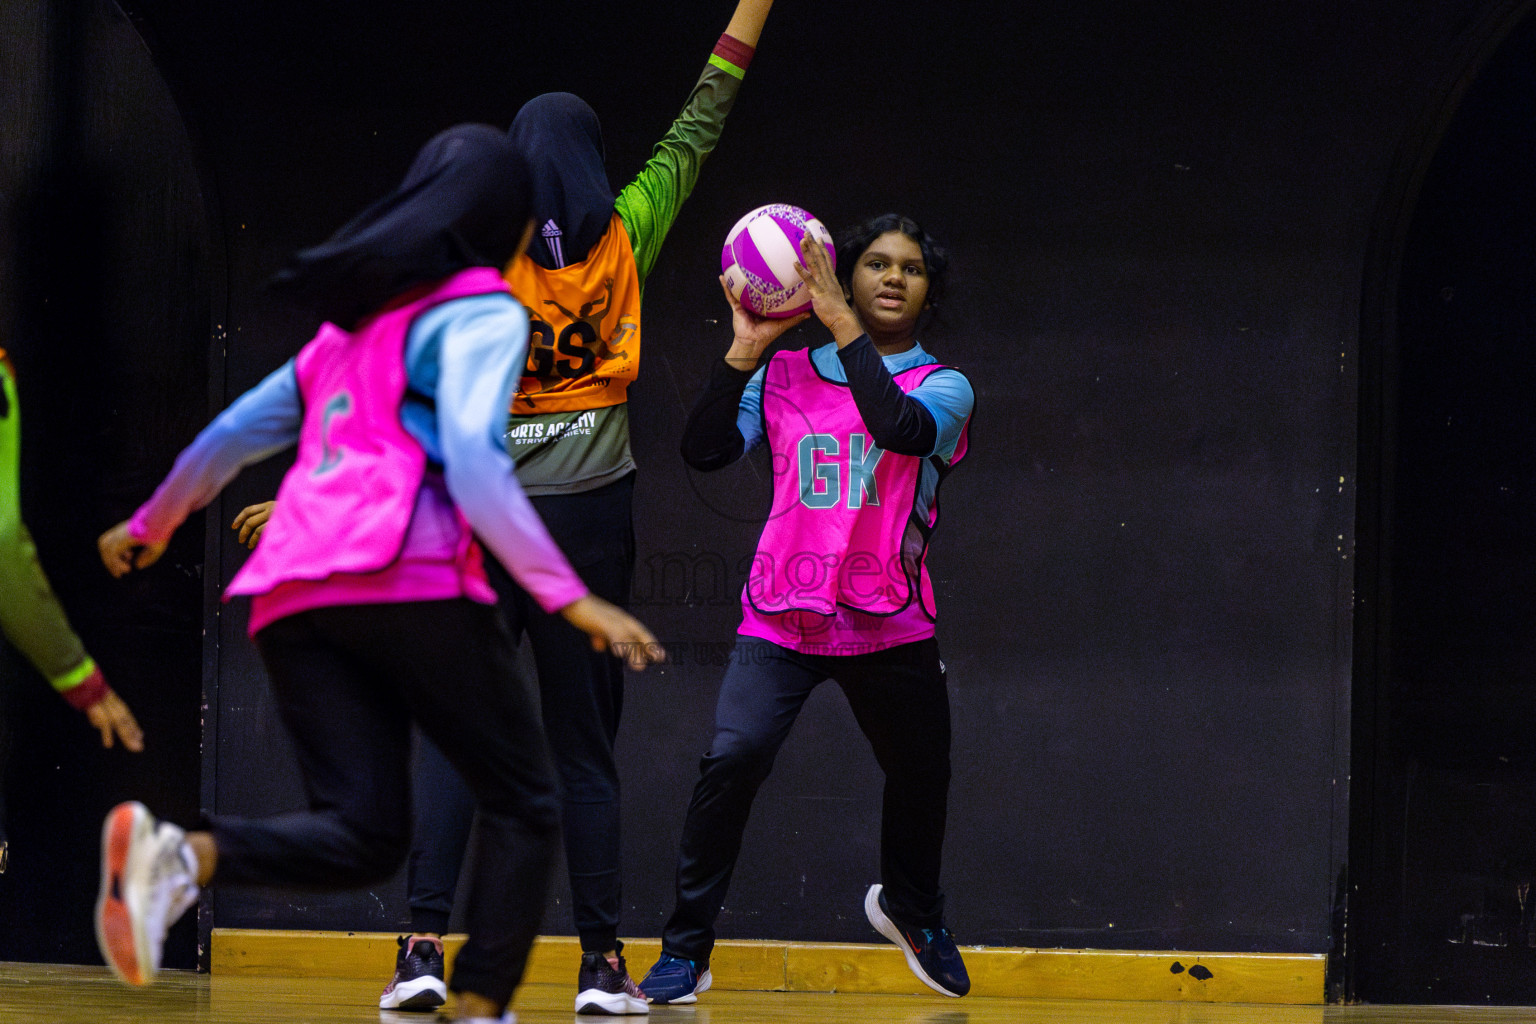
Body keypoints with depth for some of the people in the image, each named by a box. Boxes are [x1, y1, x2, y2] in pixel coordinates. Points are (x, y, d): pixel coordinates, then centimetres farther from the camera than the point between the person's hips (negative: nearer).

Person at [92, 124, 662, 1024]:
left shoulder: (352, 324, 29)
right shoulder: (482, 311, 5)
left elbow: (236, 433, 35)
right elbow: (471, 459, -11)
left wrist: (150, 525, 51)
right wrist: (569, 596, -15)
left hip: (292, 594, 7)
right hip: (411, 577, -7)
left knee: (365, 835, -2)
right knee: (524, 806, 5)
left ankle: (181, 856, -28)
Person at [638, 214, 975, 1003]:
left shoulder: (943, 387, 2)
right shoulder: (784, 376, 6)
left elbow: (903, 429, -22)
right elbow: (704, 450, -6)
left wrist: (843, 327, -25)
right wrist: (744, 350, -16)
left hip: (889, 627, 1)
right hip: (781, 618, -1)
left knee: (920, 777, 15)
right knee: (731, 759, -22)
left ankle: (910, 909, 48)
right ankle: (686, 949, -13)